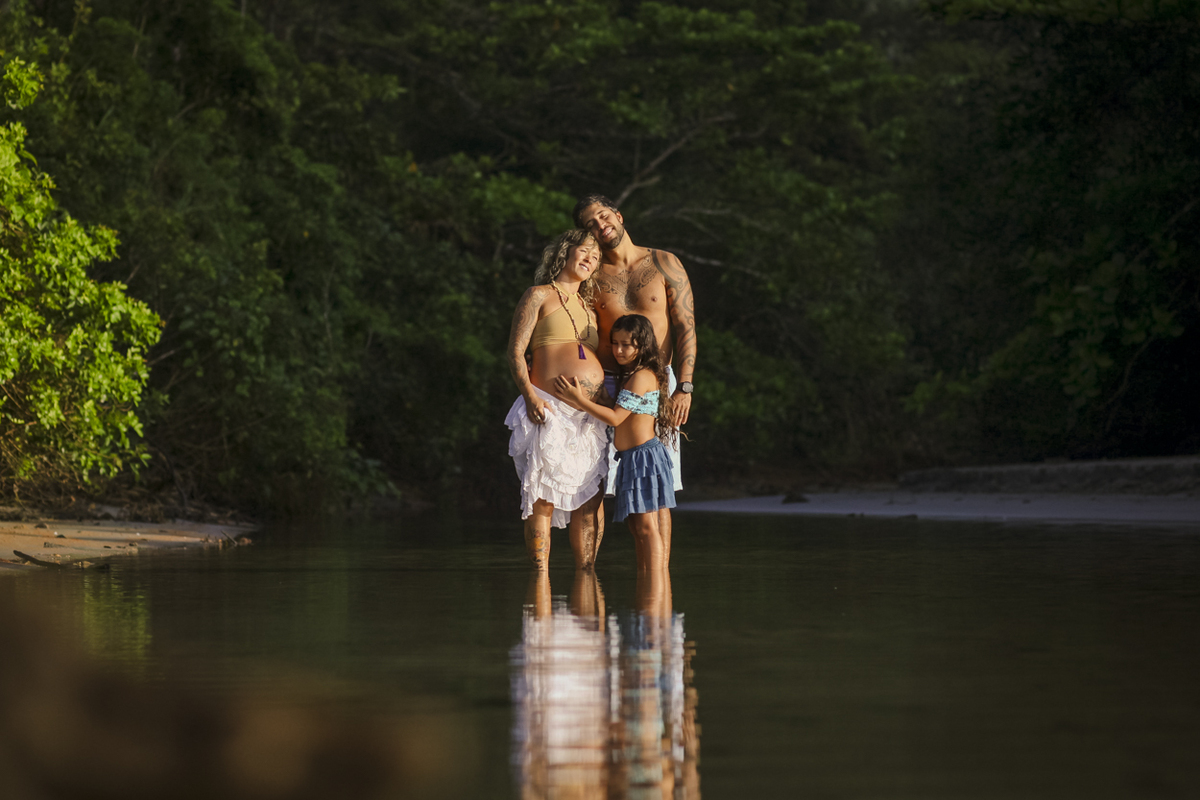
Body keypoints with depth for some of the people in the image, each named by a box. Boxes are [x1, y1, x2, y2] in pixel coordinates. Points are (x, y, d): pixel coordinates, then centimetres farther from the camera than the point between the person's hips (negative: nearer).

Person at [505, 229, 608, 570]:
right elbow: (515, 352, -2)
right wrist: (530, 395, -16)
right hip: (550, 411, -6)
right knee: (543, 501, -8)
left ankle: (586, 573, 8)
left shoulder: (589, 306, 22)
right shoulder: (539, 296, 5)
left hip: (591, 414, 6)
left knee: (590, 501, 2)